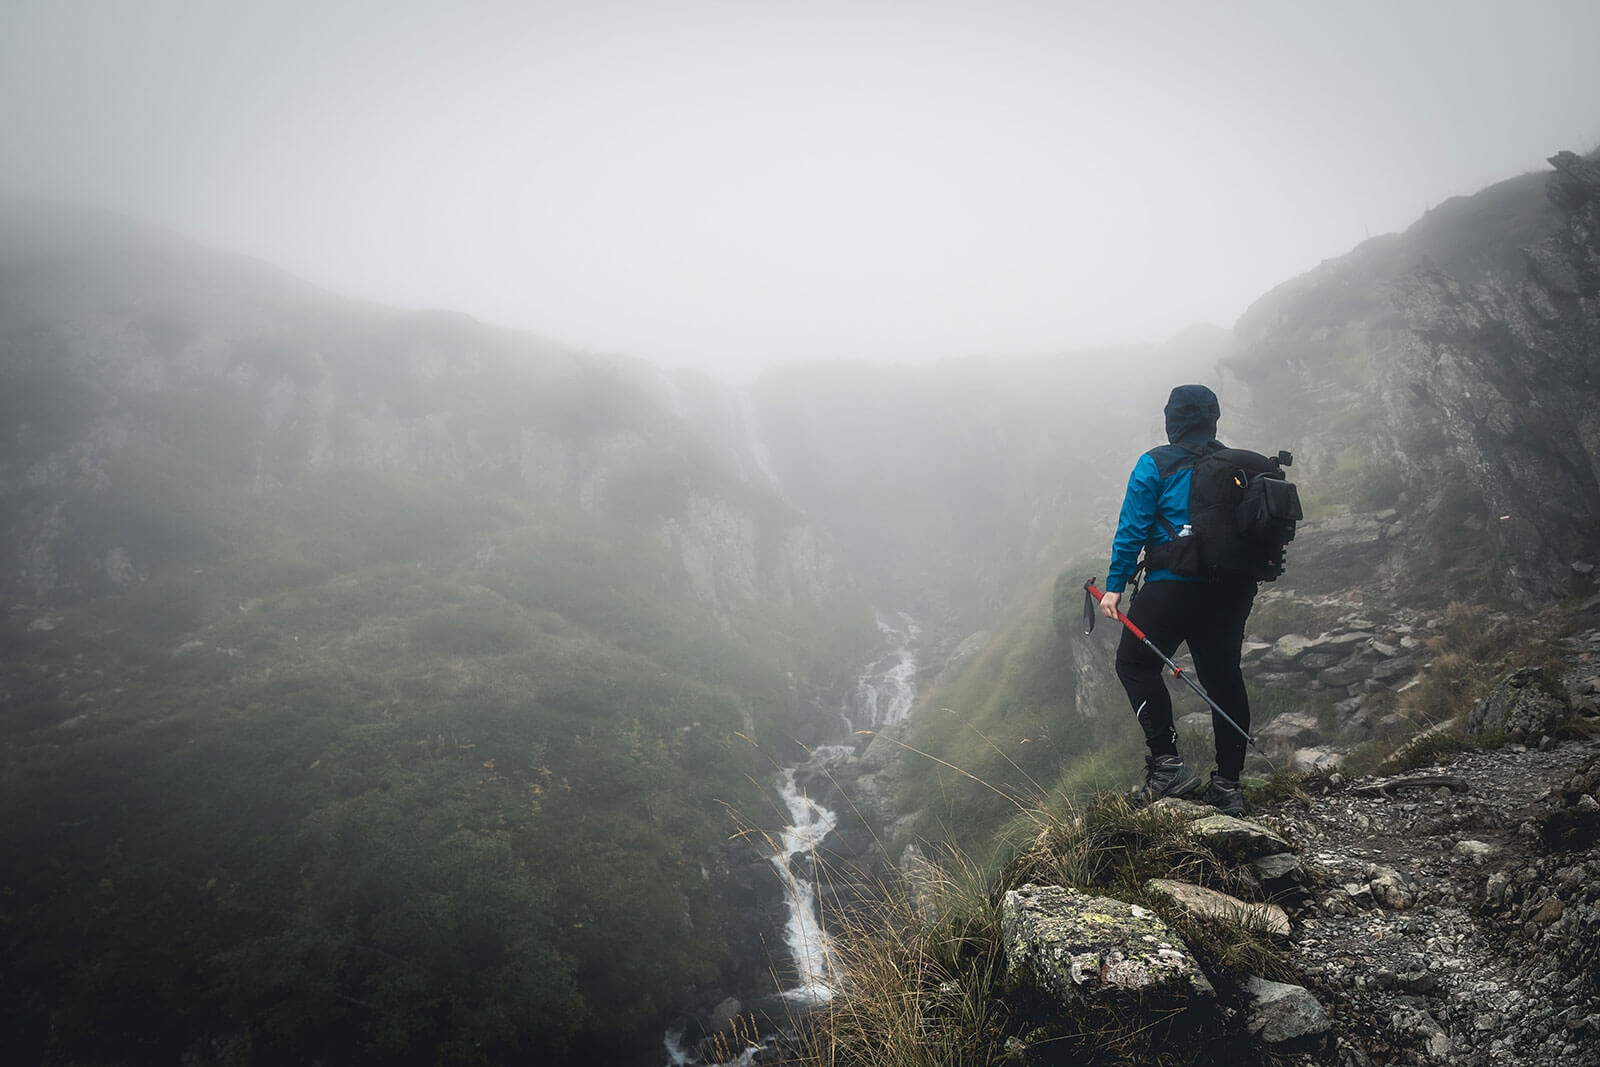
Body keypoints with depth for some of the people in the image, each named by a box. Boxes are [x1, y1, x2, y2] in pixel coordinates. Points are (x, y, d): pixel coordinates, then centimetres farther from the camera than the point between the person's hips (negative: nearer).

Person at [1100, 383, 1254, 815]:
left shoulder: (1155, 464, -4)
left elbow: (1133, 528, -8)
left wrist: (1115, 585, -5)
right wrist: (1244, 596, 23)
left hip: (1174, 585, -6)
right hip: (1232, 589, 6)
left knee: (1135, 665, 7)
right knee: (1223, 677, 11)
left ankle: (1168, 764, -2)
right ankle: (1228, 784, 14)